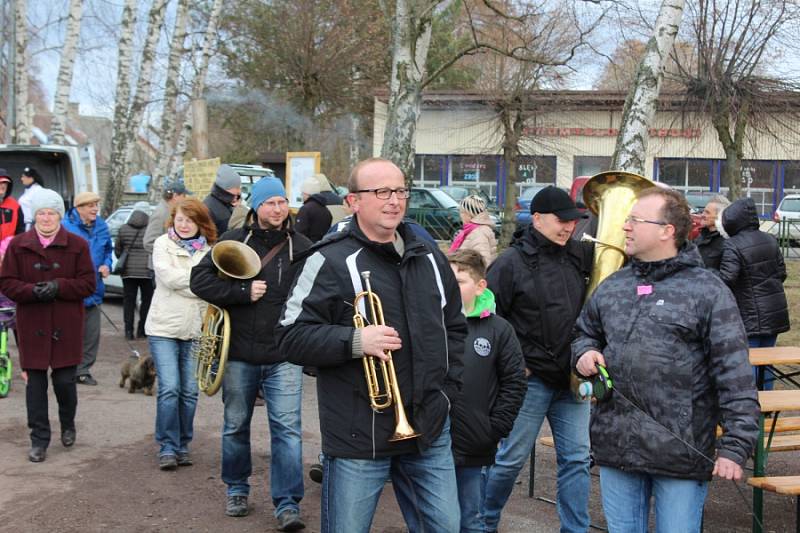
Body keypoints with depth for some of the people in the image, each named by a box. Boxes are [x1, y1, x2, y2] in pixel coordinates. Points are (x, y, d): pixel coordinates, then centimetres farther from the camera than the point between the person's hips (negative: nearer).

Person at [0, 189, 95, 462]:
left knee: (65, 380, 2)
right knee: (36, 382, 2)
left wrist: (59, 286, -17)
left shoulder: (77, 245, 0)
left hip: (66, 326, -1)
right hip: (32, 325, 1)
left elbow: (88, 284, -1)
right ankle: (39, 439, 12)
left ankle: (68, 424, 31)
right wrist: (32, 290, -16)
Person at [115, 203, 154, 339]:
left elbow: (117, 250, 9)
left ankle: (129, 330, 3)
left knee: (129, 300, 8)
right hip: (147, 270, -2)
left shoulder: (124, 229, 4)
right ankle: (142, 330, 9)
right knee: (147, 299, 9)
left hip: (128, 271, 2)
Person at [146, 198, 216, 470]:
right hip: (164, 327, -3)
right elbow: (168, 276, -14)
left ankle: (182, 446, 17)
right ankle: (168, 448, 2)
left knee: (189, 391, 5)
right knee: (169, 389, -8)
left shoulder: (208, 250, 9)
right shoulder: (163, 244, 1)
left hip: (195, 330, 3)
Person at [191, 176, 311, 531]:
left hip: (284, 357, -1)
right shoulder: (232, 242, 1)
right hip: (239, 354, 2)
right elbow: (200, 279, -4)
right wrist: (243, 292, -14)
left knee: (287, 429, -7)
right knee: (236, 427, 15)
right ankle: (237, 490, 34)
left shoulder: (302, 247, 0)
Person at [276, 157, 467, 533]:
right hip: (358, 436, -5)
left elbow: (454, 328, 22)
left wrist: (448, 386, 10)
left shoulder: (430, 259, 11)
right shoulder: (330, 262, -8)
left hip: (429, 431, 5)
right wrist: (355, 341, -23)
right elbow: (292, 337, -10)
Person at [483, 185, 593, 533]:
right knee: (512, 458, 5)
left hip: (571, 378, 5)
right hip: (529, 378, -5)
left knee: (576, 458, 9)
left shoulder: (578, 254, 6)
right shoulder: (511, 262, -9)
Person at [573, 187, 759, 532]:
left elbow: (734, 376, -11)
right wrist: (584, 353, 2)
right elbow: (586, 332, 26)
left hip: (681, 452, -5)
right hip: (615, 447, 5)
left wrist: (736, 446, -16)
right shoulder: (612, 287, 10)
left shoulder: (707, 291, -8)